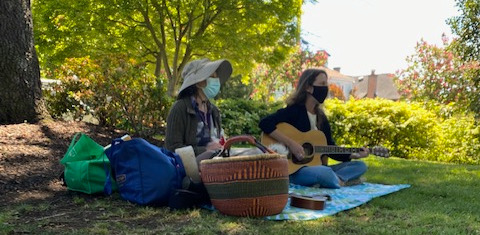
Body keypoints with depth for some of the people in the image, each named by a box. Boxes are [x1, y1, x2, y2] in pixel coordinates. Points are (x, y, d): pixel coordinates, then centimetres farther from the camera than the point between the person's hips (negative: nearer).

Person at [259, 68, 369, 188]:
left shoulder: (321, 117, 14)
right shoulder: (294, 110, -8)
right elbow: (265, 123, -22)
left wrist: (354, 155, 1)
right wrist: (290, 143, -26)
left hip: (316, 167, 8)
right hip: (293, 170, -8)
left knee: (360, 166, -2)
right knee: (325, 172, -39)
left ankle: (334, 180, -21)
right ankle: (341, 182, -11)